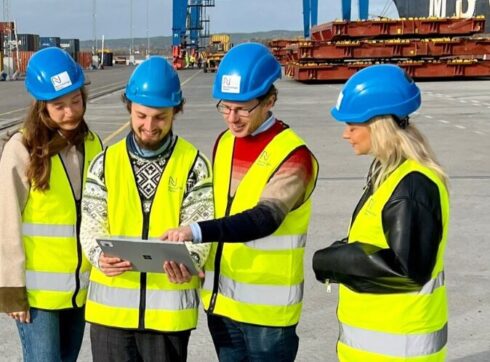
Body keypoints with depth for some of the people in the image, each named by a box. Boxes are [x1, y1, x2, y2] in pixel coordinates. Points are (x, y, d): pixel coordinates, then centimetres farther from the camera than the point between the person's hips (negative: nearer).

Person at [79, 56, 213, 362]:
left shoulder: (194, 165, -1)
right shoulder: (105, 163, 4)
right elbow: (92, 224, 0)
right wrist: (101, 256, -22)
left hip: (169, 308, -1)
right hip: (111, 305, 2)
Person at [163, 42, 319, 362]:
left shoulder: (293, 155, -15)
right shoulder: (224, 143, 7)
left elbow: (264, 218, -29)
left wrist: (196, 232, -39)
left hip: (268, 305, -6)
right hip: (221, 299, 7)